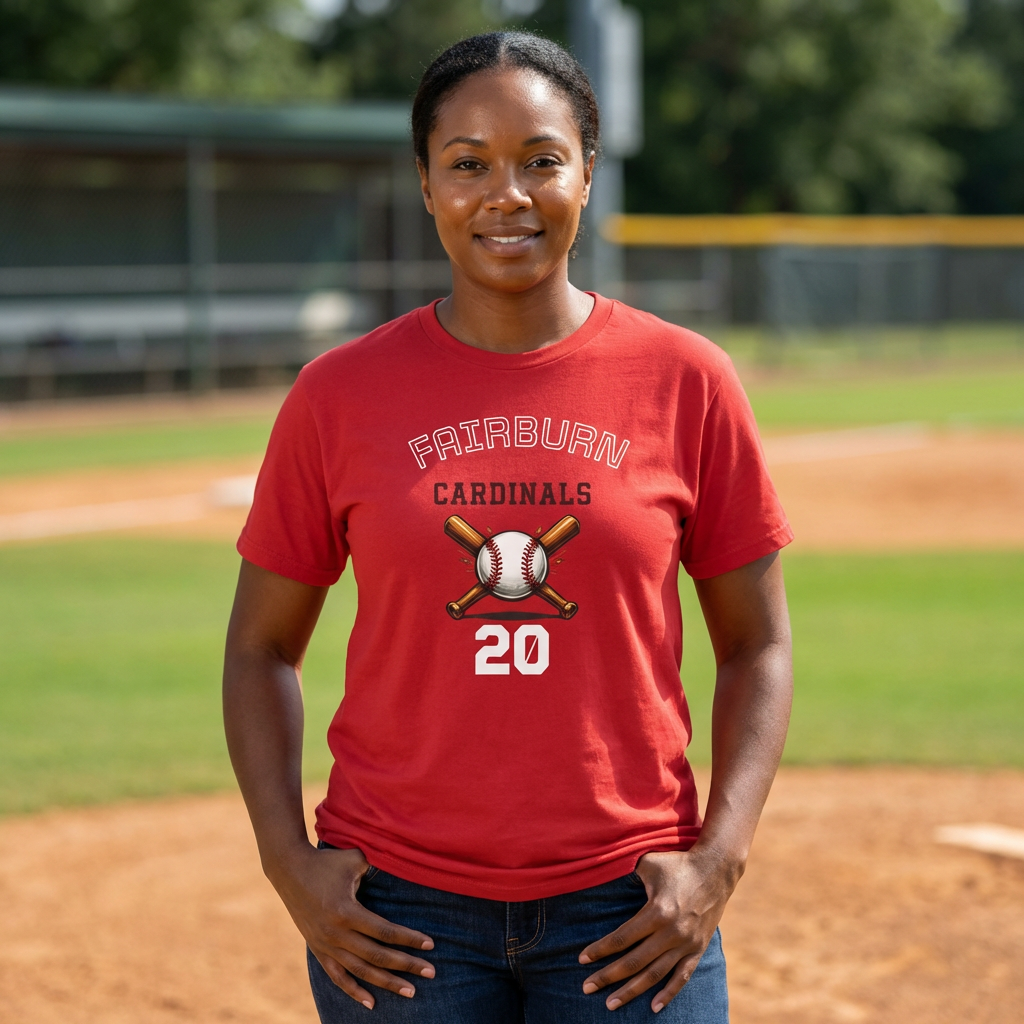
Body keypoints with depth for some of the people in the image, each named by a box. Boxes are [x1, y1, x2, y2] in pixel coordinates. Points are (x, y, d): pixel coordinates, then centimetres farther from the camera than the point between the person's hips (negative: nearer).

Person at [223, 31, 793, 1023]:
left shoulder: (686, 381, 0)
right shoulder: (339, 394, 1)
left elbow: (757, 645, 5)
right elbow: (261, 647, 7)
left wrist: (717, 860, -5)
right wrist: (288, 860, -3)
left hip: (626, 907, 0)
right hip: (400, 906, 0)